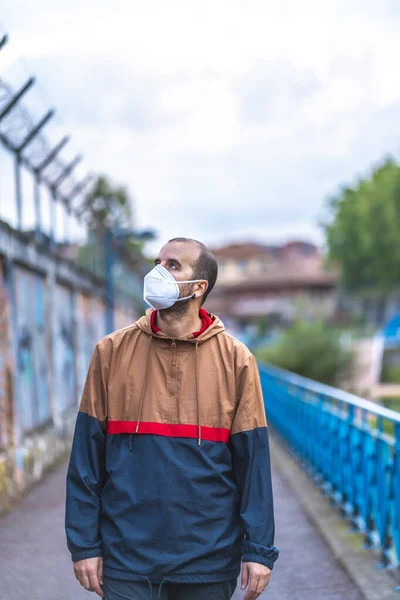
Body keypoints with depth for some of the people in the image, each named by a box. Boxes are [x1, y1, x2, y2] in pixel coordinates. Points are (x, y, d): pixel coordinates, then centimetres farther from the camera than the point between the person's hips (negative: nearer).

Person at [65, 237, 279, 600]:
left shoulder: (235, 359, -1)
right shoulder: (112, 351, 0)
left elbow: (253, 459, -2)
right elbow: (87, 455, 0)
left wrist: (259, 549, -6)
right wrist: (84, 543, -4)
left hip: (208, 560, 0)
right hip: (126, 555, 0)